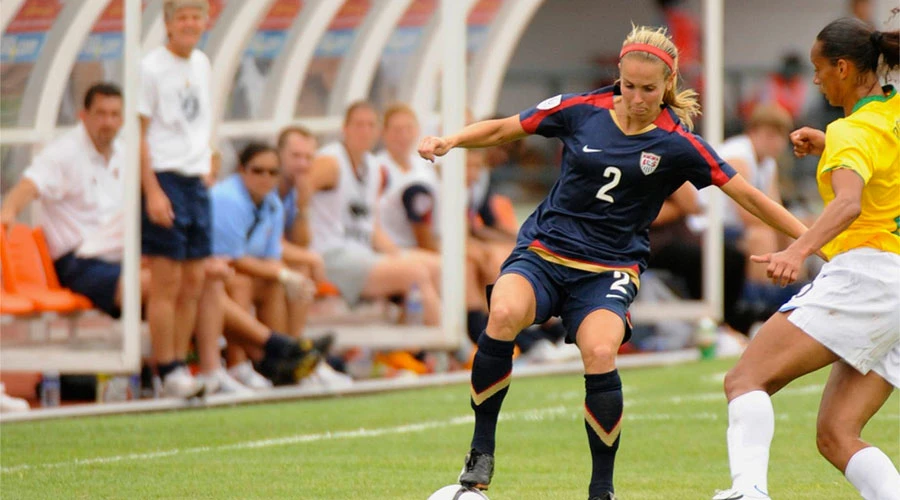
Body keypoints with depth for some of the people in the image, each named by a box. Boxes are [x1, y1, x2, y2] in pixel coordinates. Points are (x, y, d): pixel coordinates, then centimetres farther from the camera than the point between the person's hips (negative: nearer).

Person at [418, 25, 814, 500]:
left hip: (609, 271, -1)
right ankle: (481, 449, -15)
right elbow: (503, 129, 9)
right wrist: (449, 141, -7)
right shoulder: (581, 110, -2)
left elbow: (748, 196, -3)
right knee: (504, 315, -32)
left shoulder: (677, 144, -5)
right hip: (543, 253, 1)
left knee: (600, 355, -30)